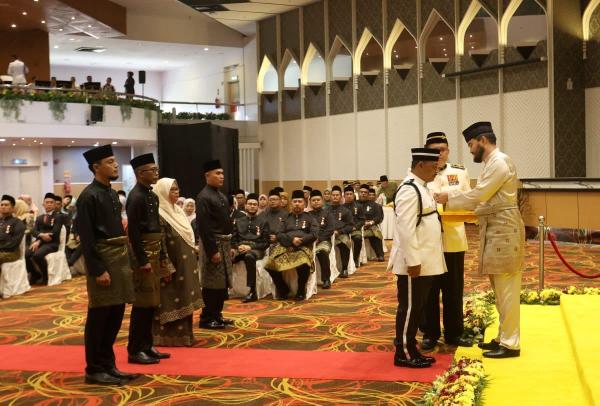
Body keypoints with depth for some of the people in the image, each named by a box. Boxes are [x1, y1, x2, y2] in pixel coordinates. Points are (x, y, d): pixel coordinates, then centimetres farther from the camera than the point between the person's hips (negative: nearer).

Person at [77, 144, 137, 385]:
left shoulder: (112, 194, 14)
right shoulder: (89, 196, -12)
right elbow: (86, 237, -16)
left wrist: (125, 261, 13)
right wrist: (98, 270, -19)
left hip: (119, 257, 9)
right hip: (102, 258, -9)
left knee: (116, 314, 12)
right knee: (99, 317, 0)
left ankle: (108, 365, 23)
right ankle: (94, 370, 10)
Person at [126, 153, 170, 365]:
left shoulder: (152, 195, 14)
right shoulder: (136, 196, -15)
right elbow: (133, 231, -20)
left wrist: (162, 257, 16)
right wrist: (143, 261, -20)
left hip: (154, 252, 9)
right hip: (143, 253, -9)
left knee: (151, 302, 13)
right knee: (143, 303, -5)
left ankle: (146, 346, 21)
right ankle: (135, 351, 3)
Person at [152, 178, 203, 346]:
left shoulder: (177, 210, 12)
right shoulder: (159, 215, -16)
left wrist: (192, 261, 16)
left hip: (185, 265, 9)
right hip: (173, 266, -9)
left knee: (183, 301, 14)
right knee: (171, 303, -1)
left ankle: (183, 334, 23)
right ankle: (170, 337, 8)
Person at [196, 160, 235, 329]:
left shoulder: (221, 196, 14)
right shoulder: (203, 197, -15)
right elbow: (203, 227, -20)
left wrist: (230, 246, 17)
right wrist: (213, 251, -22)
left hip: (224, 243, 9)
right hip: (213, 244, -9)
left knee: (223, 283, 14)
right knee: (212, 284, -3)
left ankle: (217, 315, 24)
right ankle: (207, 319, 6)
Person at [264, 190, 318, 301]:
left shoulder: (309, 218, 20)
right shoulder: (286, 218, 25)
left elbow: (314, 235, 6)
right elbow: (279, 235, 13)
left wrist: (300, 240, -10)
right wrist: (291, 239, -7)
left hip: (303, 247, -2)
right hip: (285, 246, 3)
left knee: (304, 264, -38)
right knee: (271, 264, -27)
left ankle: (301, 291, -12)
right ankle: (283, 289, -2)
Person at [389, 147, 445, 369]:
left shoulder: (421, 188, 15)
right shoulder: (409, 190, -18)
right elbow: (406, 229, -23)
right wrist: (412, 261, -23)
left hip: (425, 262, 10)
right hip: (414, 263, -10)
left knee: (417, 307, 14)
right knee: (409, 308, -1)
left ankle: (410, 350, 23)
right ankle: (403, 354, 8)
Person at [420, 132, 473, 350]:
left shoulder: (460, 172, 8)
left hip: (454, 239, 2)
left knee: (454, 289, 9)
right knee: (429, 289, 5)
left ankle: (454, 333, 21)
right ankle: (430, 334, 17)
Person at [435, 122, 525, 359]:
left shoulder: (499, 161, -13)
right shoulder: (493, 163, 18)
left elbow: (477, 195, -16)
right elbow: (483, 199, 17)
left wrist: (448, 198, -4)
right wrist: (453, 199, 8)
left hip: (503, 230, -10)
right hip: (495, 230, 10)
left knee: (506, 289, -6)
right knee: (501, 289, 14)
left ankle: (510, 344, -1)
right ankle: (504, 337, 22)